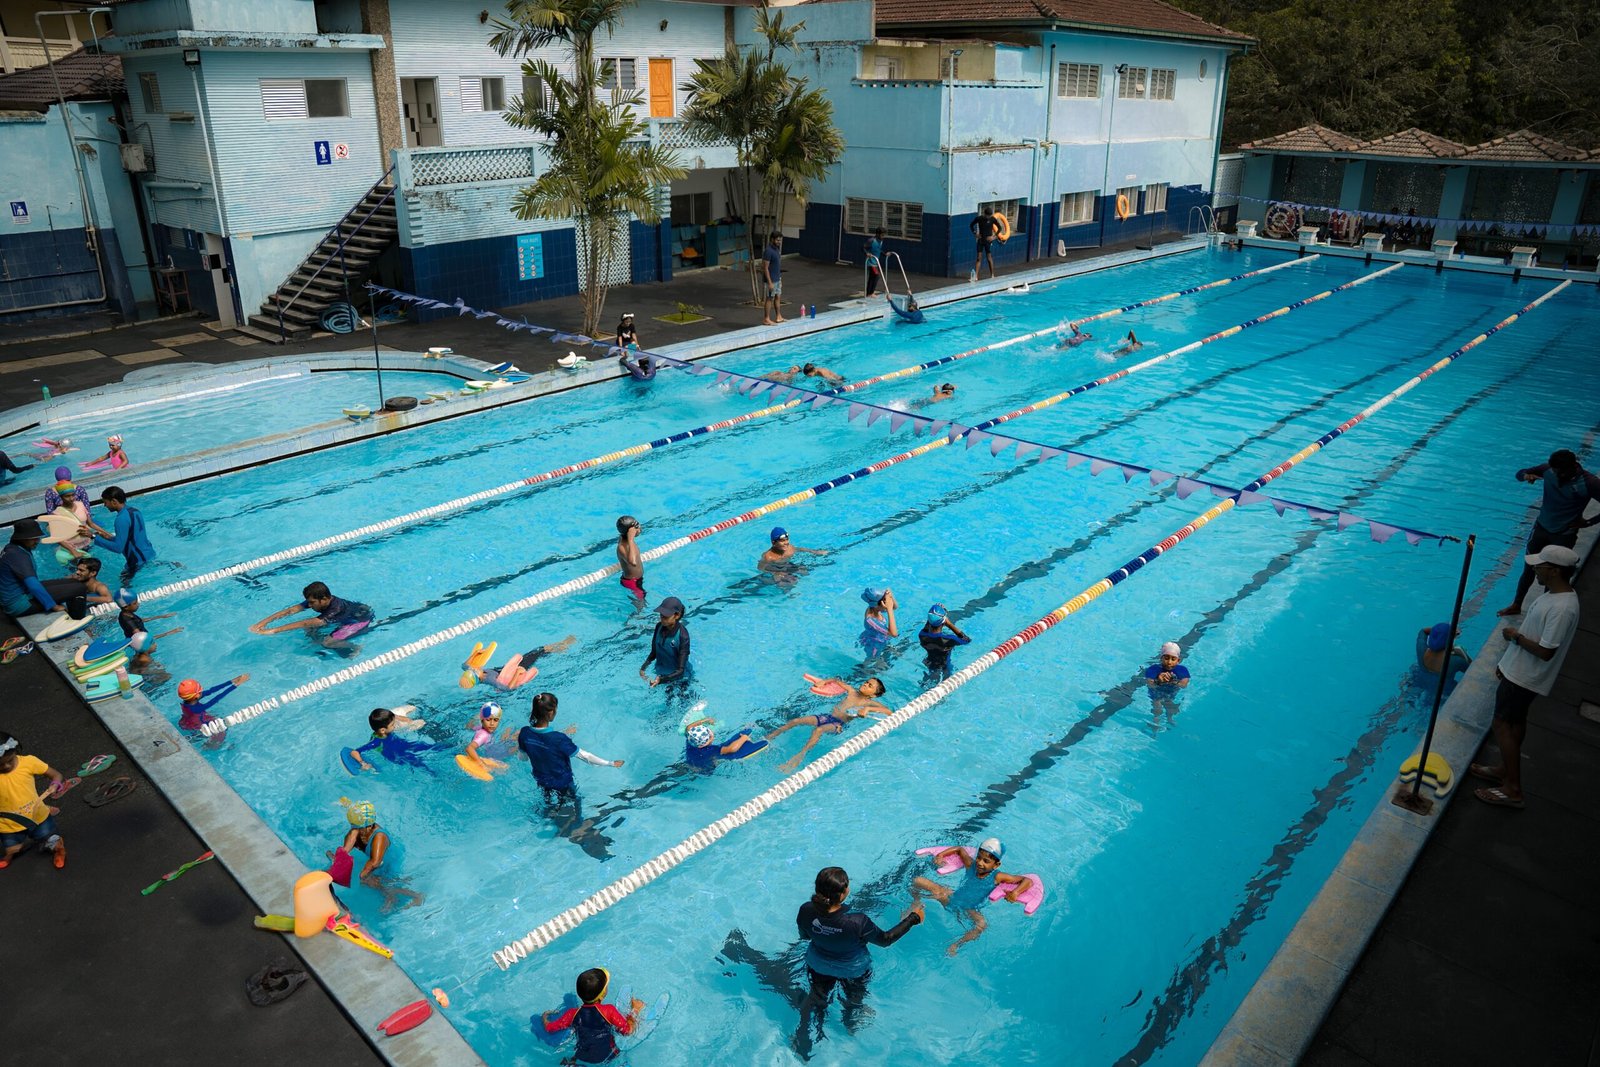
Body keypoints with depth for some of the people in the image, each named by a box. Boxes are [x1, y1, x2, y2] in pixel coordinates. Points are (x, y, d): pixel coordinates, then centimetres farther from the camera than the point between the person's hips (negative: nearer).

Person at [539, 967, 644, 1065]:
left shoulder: (573, 1014, -16)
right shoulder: (609, 1011, -24)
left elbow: (549, 1028, -6)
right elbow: (628, 1030, -17)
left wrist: (544, 1017, 16)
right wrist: (635, 1010, -2)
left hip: (582, 1059, 3)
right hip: (608, 1057, -2)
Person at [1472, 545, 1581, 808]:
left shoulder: (1562, 608, -29)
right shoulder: (1553, 595, 4)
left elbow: (1546, 651, -29)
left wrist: (1515, 637, -15)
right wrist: (1507, 662, 20)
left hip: (1524, 677, -10)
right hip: (1521, 671, 10)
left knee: (1502, 725, -4)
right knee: (1515, 721, 21)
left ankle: (1512, 789, 3)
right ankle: (1506, 770, 36)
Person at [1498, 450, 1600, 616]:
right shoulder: (1548, 470, -12)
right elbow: (1520, 473, 3)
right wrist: (1527, 476, -20)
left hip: (1564, 536, -4)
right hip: (1541, 527, 4)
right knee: (1528, 569, 13)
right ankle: (1516, 605, 26)